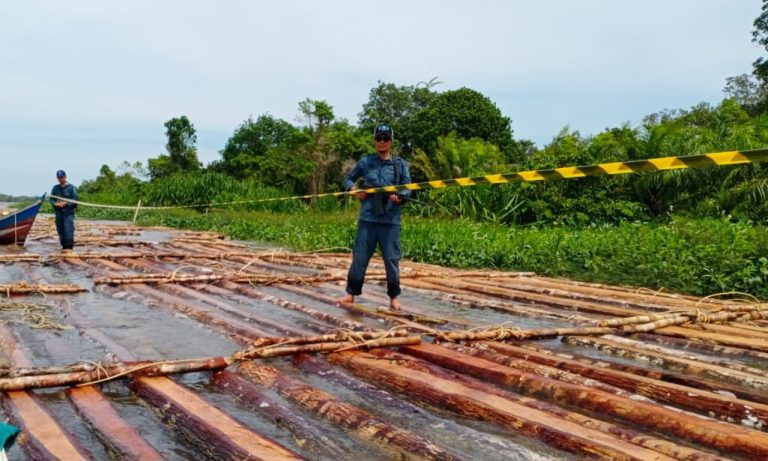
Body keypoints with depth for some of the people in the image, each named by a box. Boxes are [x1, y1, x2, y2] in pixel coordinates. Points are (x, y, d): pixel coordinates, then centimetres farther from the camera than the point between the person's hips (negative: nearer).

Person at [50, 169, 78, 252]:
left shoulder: (71, 187, -1)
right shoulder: (55, 188, 13)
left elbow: (75, 199, -5)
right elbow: (51, 199, 13)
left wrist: (65, 203, -15)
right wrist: (56, 204, -8)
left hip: (68, 212, -5)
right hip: (58, 212, 5)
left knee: (68, 229, -14)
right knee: (60, 230, 6)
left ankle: (69, 247, -14)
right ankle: (64, 247, 15)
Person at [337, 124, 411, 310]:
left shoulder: (401, 164, 6)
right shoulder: (365, 162, 8)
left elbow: (408, 188, 4)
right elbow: (348, 178, 19)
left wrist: (399, 196, -17)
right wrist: (353, 189, -2)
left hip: (390, 220, -1)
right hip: (367, 218, 1)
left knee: (392, 260, 3)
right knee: (359, 258, 4)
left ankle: (393, 297, 16)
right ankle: (351, 294, 17)